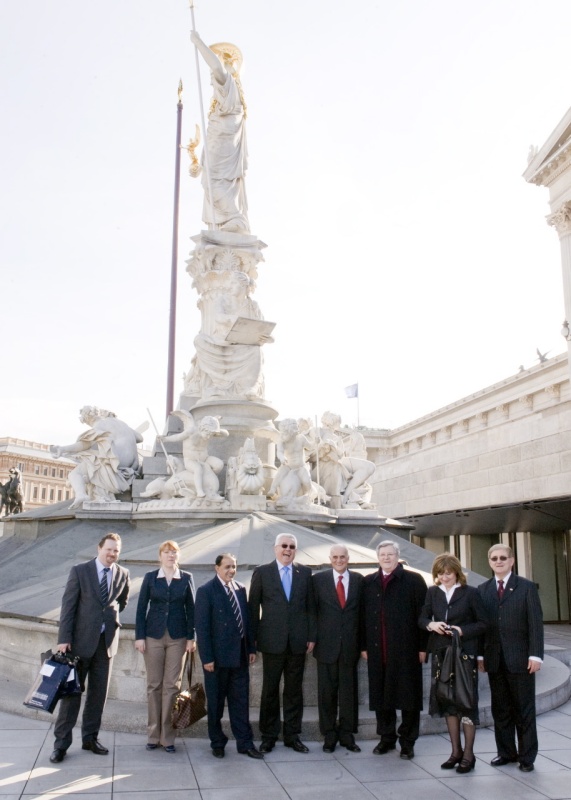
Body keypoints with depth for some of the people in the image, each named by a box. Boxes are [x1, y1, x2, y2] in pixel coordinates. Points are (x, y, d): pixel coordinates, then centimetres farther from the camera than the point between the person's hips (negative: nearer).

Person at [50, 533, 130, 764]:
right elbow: (68, 605, -9)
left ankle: (90, 737, 22)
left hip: (107, 640, 3)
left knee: (99, 692, 9)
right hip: (81, 639, -3)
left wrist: (110, 616, 8)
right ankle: (61, 742, 11)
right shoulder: (79, 571, -6)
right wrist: (64, 638, -14)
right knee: (72, 690, 2)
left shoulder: (123, 574, 3)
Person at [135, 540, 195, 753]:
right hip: (153, 636, 0)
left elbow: (191, 608, 4)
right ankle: (153, 735, 15)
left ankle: (168, 736, 9)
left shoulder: (186, 578, 3)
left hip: (177, 637, 0)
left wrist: (191, 637, -1)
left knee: (172, 685, 1)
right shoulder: (150, 577, 3)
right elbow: (141, 607, 3)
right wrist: (139, 636, -3)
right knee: (154, 685, 5)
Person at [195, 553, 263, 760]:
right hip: (217, 657, -5)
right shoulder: (206, 592, -10)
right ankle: (217, 743, 23)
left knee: (241, 702, 9)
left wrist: (251, 648, 8)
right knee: (215, 703, 9)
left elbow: (247, 619, 12)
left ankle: (245, 743, 17)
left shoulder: (241, 589, 8)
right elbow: (202, 627, -12)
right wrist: (207, 658, -15)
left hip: (240, 656, 5)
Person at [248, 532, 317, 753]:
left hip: (298, 641, 2)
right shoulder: (261, 572, 1)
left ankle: (292, 735, 22)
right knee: (270, 690, 7)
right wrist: (253, 637, -1)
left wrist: (311, 636, 2)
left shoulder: (305, 573, 6)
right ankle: (268, 736, 19)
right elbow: (254, 607, 2)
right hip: (272, 641, -2)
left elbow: (311, 606, 6)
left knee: (294, 690, 10)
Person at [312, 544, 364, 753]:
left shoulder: (358, 580, 5)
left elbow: (362, 610, 6)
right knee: (327, 692, 6)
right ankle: (329, 735, 18)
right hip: (326, 645, -1)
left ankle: (347, 734, 19)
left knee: (349, 691, 6)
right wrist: (313, 637, -1)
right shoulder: (319, 579, 1)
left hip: (350, 645, 1)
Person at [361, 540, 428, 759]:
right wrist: (364, 645, 6)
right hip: (377, 650, 3)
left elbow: (422, 615, -3)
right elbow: (363, 615, 10)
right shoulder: (368, 582, 10)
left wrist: (422, 646, -7)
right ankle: (387, 738, 24)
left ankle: (407, 741, 19)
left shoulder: (414, 580, 0)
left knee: (408, 696, 5)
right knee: (380, 695, 9)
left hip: (406, 649, -3)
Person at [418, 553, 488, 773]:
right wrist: (431, 625, -11)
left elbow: (482, 624, -3)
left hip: (465, 653, -4)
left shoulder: (470, 593, -6)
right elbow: (422, 619, 10)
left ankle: (468, 754, 11)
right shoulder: (433, 592, 6)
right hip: (441, 653, 4)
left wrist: (462, 630, -18)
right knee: (447, 701, 11)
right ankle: (456, 751, 23)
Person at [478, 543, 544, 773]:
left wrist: (535, 655, -12)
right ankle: (506, 752, 24)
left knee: (524, 710, 6)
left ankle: (527, 756, 18)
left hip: (520, 659, -3)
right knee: (500, 709, 11)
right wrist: (480, 654, 3)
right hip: (494, 660, 3)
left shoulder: (527, 587, -2)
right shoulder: (483, 590, 7)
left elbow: (536, 623, -6)